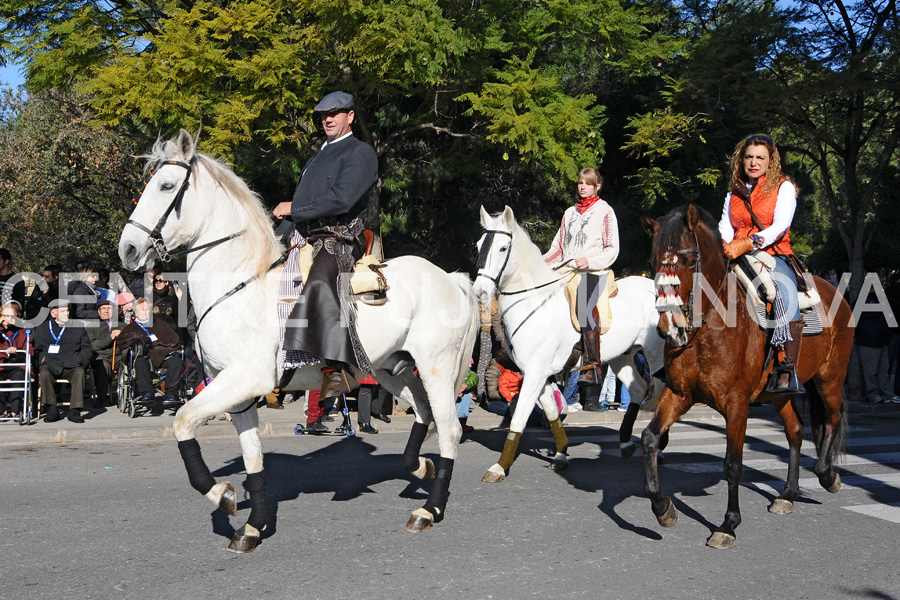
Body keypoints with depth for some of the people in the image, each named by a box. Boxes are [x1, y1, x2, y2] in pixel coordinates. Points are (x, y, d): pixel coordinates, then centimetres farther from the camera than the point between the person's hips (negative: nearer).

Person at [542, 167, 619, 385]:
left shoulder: (605, 212, 4)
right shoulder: (570, 212, 20)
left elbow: (612, 250, -2)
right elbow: (559, 246, 22)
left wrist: (590, 260, -18)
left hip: (593, 273, -6)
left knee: (584, 312, -21)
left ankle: (592, 368, -19)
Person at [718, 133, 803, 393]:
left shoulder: (784, 187, 6)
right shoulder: (733, 194, 20)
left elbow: (780, 226, -9)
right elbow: (725, 228, 7)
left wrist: (747, 244, -26)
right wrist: (723, 245, -18)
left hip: (773, 256, -4)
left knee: (786, 292, -35)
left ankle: (787, 372, -36)